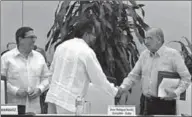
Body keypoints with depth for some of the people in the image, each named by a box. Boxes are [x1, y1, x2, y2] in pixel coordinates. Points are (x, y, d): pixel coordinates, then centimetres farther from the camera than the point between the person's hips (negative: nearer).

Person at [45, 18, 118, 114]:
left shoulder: (62, 46, 10)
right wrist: (115, 92, 8)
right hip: (69, 100, -7)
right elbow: (99, 79, -4)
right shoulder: (87, 52, -9)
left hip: (53, 96, 7)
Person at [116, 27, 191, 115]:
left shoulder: (173, 54, -5)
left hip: (164, 103, -4)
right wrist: (123, 87, -6)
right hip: (145, 102, 5)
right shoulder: (144, 55, 10)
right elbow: (134, 75, 11)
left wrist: (176, 92, -19)